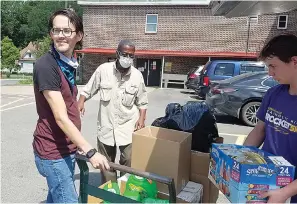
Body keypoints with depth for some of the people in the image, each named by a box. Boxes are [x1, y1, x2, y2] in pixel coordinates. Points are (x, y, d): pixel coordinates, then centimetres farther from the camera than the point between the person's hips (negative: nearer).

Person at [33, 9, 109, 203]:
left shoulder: (70, 63, 7)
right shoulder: (46, 65, -20)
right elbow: (61, 118, -24)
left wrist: (77, 146, 12)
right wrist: (90, 151, -27)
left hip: (67, 147, 8)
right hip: (53, 150, -8)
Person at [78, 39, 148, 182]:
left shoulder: (137, 75, -5)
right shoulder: (103, 69, -7)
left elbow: (142, 102, 4)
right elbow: (88, 90, 5)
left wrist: (141, 119, -8)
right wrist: (81, 102, -12)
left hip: (128, 126, -1)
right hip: (106, 126, 1)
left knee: (129, 162, -2)